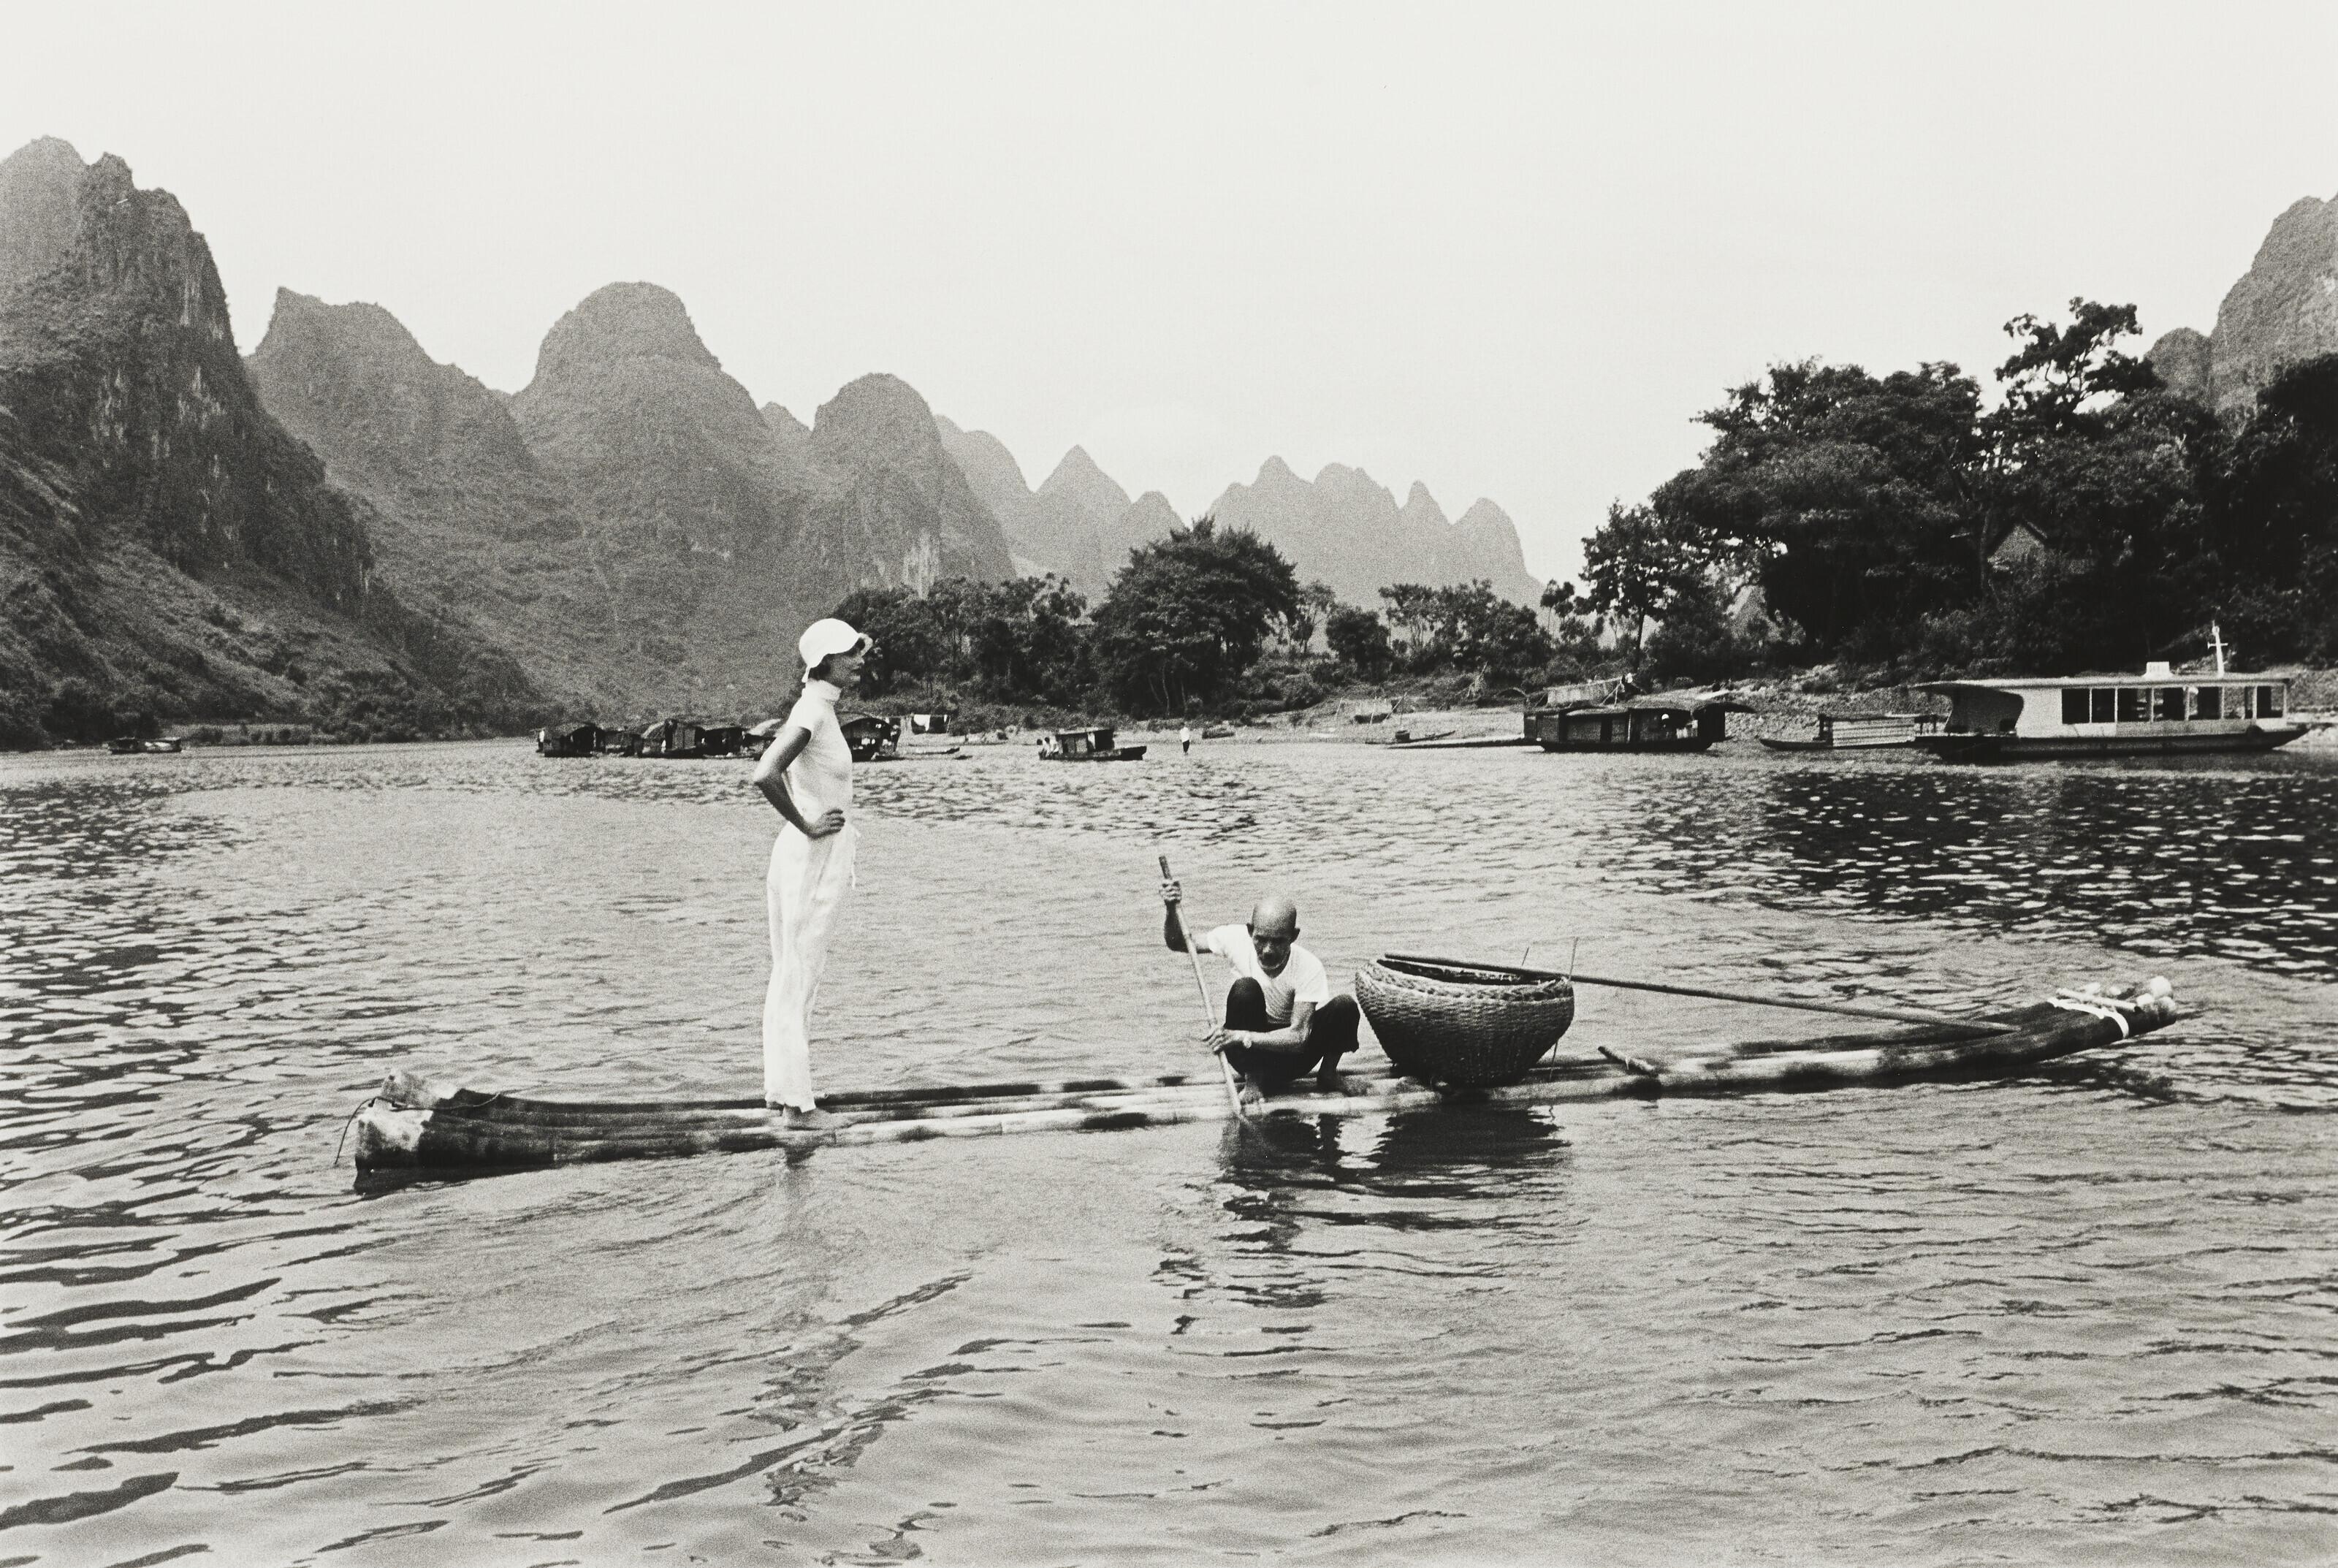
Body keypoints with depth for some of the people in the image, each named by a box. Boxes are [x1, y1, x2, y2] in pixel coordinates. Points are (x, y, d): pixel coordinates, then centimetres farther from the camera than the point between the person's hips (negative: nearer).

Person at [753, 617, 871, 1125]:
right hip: (814, 859, -10)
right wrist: (806, 826, -19)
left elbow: (772, 765, 29)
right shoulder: (812, 712, -17)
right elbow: (765, 776, -31)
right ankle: (797, 1101, 2)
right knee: (799, 979, -4)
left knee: (789, 977, 14)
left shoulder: (818, 709, 11)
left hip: (800, 856, 10)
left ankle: (784, 1087, 23)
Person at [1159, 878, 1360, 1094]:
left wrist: (1242, 1037, -42)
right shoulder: (1237, 940, -18)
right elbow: (1178, 943, -5)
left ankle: (1328, 1070, 2)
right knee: (1245, 988, -31)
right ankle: (1253, 1079, -16)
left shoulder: (1309, 968, -24)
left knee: (1345, 1007, -27)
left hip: (1290, 1050, 0)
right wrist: (1170, 909, -25)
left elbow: (1298, 1036, -30)